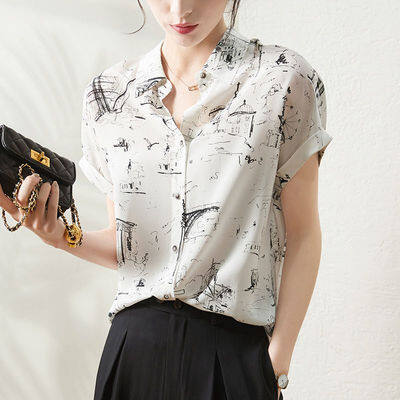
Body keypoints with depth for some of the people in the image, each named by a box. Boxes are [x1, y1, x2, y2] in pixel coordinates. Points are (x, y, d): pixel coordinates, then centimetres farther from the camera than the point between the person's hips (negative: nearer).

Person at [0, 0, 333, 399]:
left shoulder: (283, 79, -6)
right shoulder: (108, 93, 5)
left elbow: (302, 235, -4)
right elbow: (125, 244, 8)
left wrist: (277, 368, -7)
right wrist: (62, 236, -12)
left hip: (235, 350, -3)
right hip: (134, 344, 3)